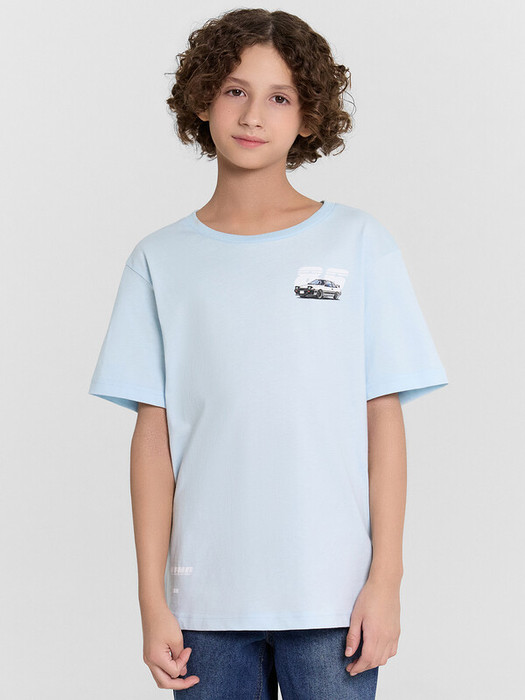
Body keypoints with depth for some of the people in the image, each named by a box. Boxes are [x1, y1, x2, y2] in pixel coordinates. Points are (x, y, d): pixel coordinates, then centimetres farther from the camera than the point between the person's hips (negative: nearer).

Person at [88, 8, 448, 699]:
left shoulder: (360, 244, 3)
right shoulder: (161, 261, 5)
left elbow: (384, 419, 1)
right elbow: (153, 437, 3)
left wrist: (386, 578, -4)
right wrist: (152, 598, 0)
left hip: (333, 595, -1)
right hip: (208, 598, 1)